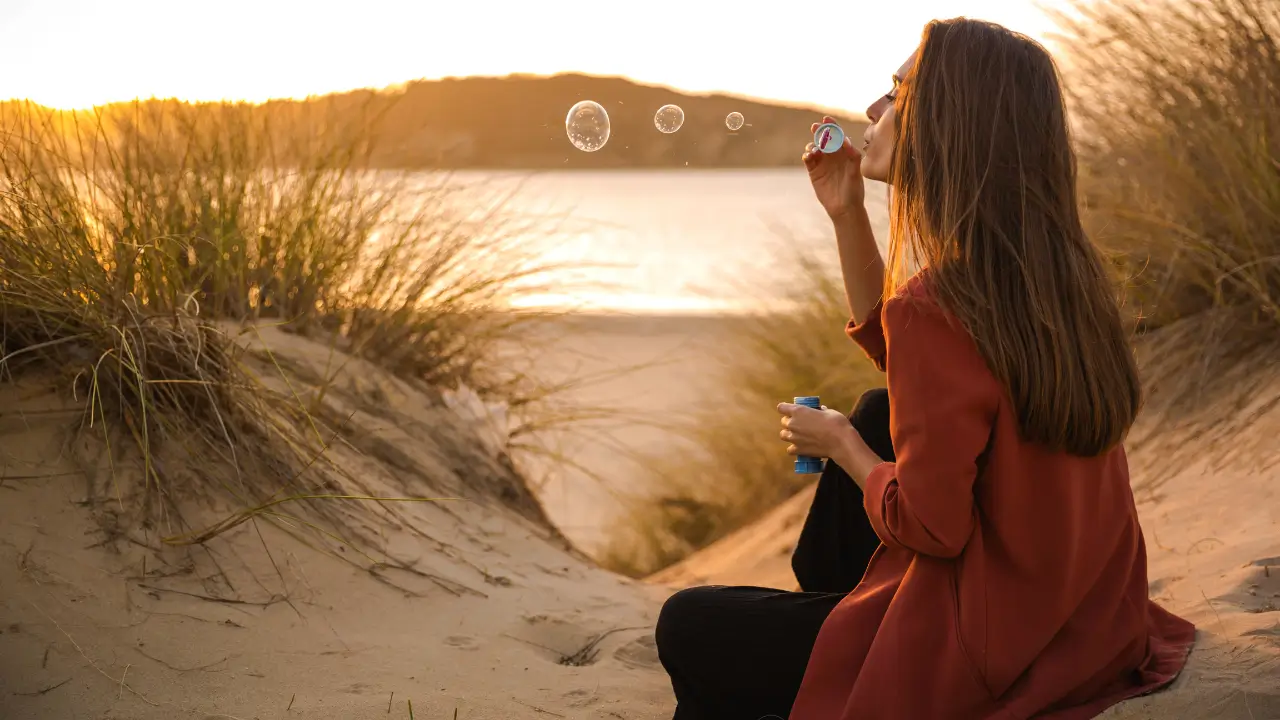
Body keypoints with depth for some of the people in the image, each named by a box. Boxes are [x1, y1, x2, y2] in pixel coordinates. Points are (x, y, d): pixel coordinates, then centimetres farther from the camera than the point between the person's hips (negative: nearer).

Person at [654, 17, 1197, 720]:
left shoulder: (935, 305, -28)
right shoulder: (1059, 269, -1)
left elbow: (930, 526, -23)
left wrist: (840, 444, -6)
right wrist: (846, 214, 5)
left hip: (984, 657, -8)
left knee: (689, 629, 6)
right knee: (877, 411, 27)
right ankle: (817, 588, 45)